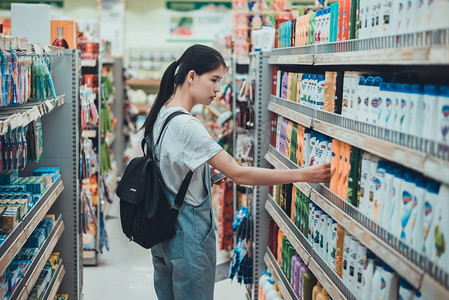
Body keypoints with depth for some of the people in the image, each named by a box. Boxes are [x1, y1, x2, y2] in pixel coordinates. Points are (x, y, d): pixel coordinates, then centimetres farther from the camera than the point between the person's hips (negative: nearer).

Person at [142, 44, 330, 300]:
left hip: (163, 231, 9)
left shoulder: (161, 115, 4)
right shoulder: (187, 126, -25)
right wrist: (303, 175, -26)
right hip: (189, 238, -9)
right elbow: (238, 174, -27)